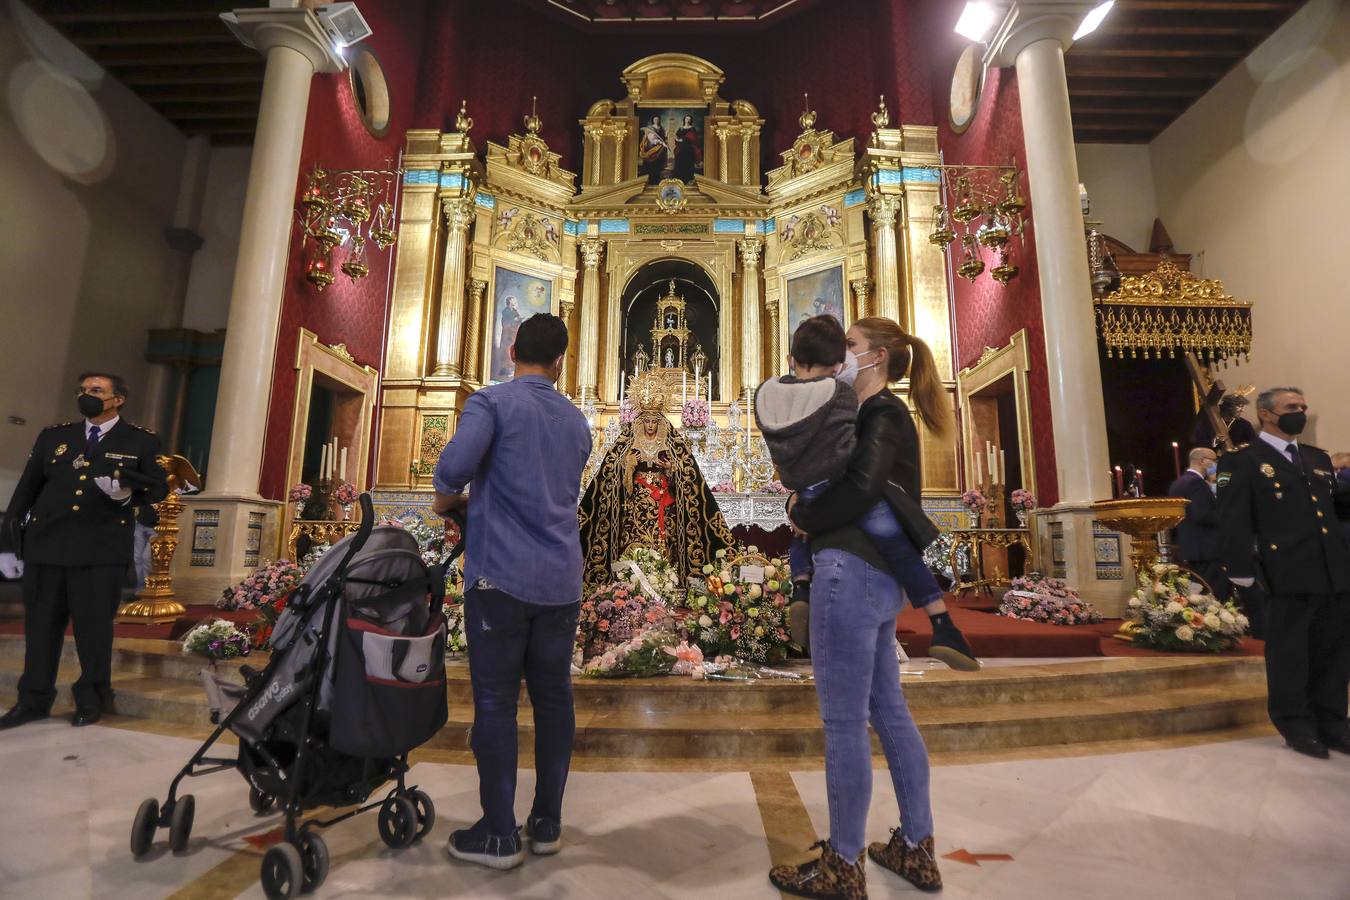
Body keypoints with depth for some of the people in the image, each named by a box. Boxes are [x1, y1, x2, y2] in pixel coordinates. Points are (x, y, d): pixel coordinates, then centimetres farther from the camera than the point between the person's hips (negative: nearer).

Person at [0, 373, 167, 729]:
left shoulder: (141, 441, 4)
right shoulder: (53, 436, 12)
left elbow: (159, 487, 3)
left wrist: (127, 490, -18)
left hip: (102, 550, -3)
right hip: (46, 545, 4)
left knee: (94, 625, 3)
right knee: (41, 624, 11)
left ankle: (92, 699, 18)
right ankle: (34, 700, 24)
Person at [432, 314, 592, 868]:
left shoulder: (492, 401, -4)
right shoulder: (576, 422, 13)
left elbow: (453, 467, -20)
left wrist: (446, 503, 2)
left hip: (502, 576, -5)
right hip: (561, 580, 5)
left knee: (495, 702, 6)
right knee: (554, 699, 12)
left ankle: (499, 835, 17)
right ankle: (547, 823, 24)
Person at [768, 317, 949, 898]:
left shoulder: (883, 413, -9)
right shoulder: (878, 415, 19)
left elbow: (861, 487, -23)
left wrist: (803, 515, -9)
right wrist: (809, 510, -1)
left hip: (852, 573, -10)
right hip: (877, 577, 10)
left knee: (843, 721, 1)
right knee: (888, 710, 17)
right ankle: (916, 849, 32)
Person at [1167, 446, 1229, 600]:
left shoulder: (1177, 483, 15)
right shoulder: (1196, 482, -14)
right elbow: (1202, 515, -22)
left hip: (1189, 548, 10)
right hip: (1206, 550, -10)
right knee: (1218, 597, -8)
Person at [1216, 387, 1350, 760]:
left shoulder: (1319, 458, 18)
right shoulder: (1242, 462, -4)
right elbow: (1233, 525, -10)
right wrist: (1243, 575, -14)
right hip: (1286, 578, -6)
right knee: (1289, 655, 5)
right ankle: (1296, 725, 19)